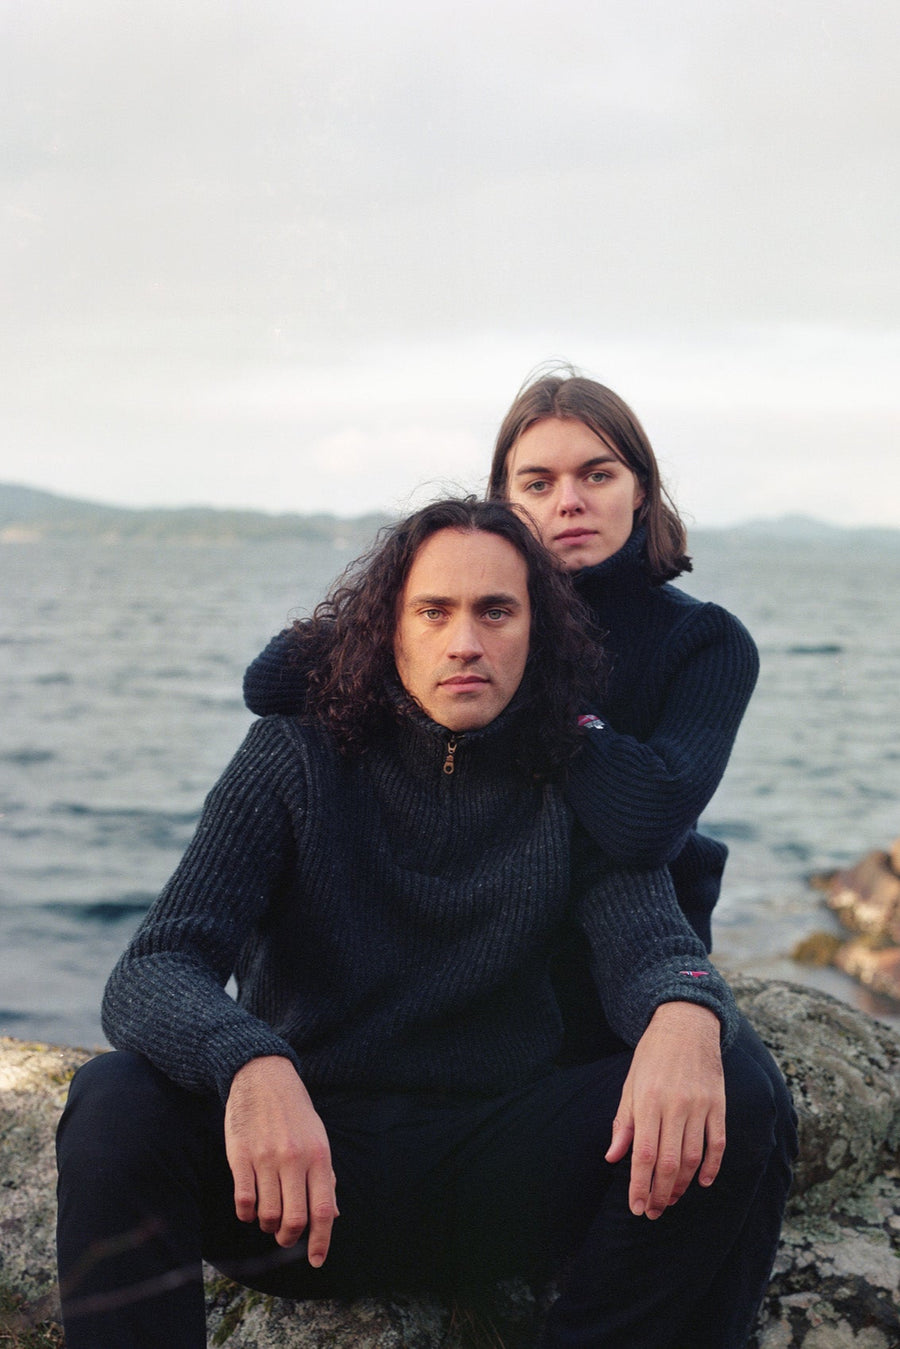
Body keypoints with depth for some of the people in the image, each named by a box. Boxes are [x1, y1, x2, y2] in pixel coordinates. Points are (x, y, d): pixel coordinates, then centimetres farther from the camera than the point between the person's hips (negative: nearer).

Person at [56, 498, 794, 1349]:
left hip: (495, 1178, 2)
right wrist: (248, 1067, -38)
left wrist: (686, 1013, -39)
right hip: (302, 1168, -1)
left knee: (735, 1092, -22)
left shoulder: (573, 791, 4)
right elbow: (150, 975, -13)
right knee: (116, 1106, -31)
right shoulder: (295, 760, -2)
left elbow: (648, 944, -11)